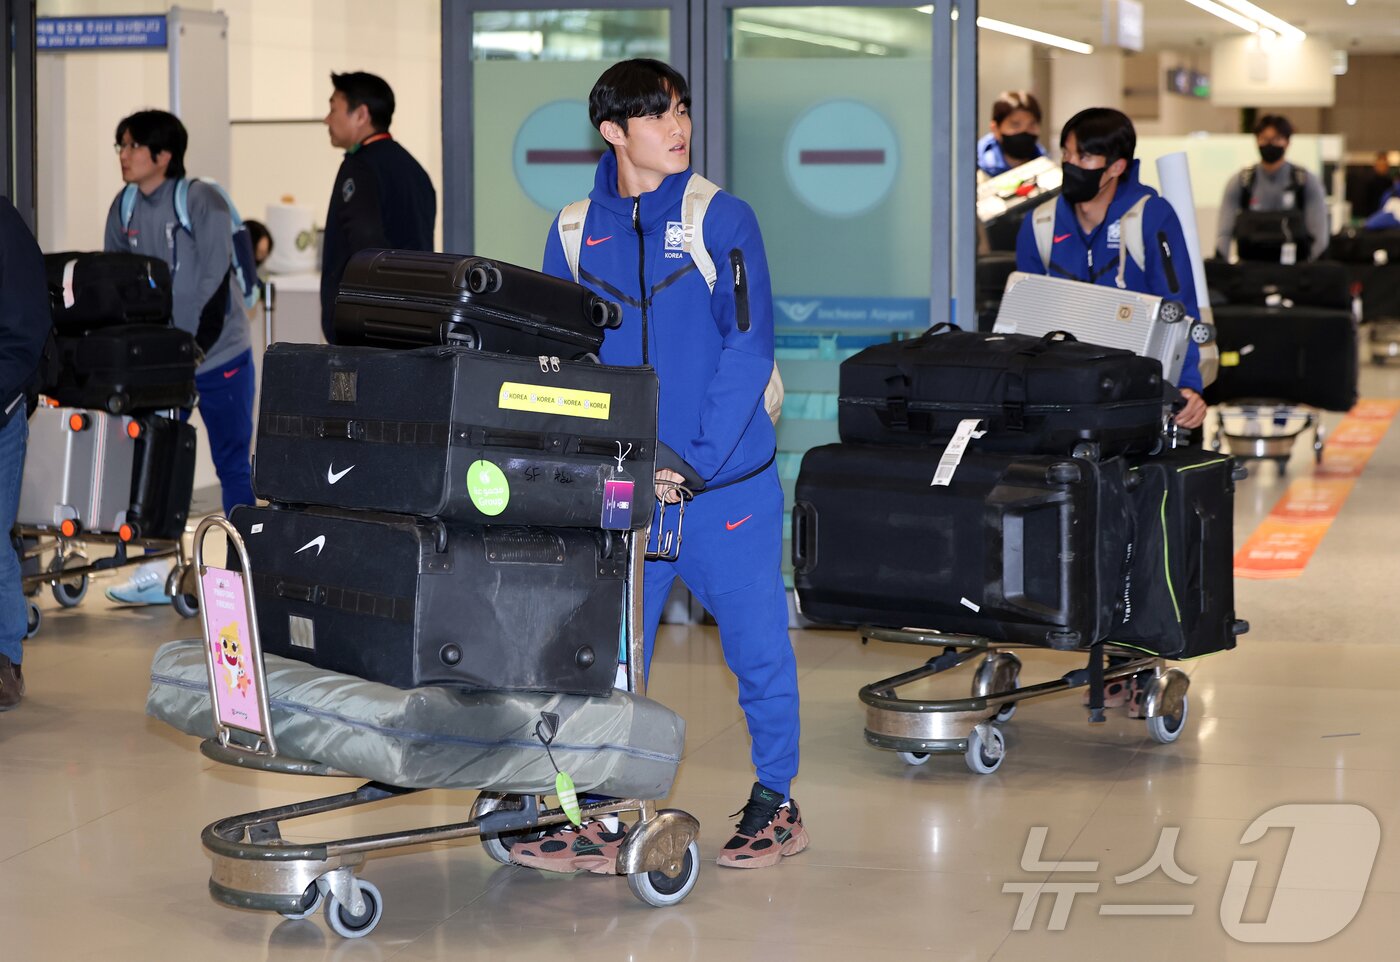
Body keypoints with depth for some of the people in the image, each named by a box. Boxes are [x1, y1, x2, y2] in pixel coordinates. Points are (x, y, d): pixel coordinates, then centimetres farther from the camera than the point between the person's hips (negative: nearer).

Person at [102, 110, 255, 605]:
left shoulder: (202, 201, -13)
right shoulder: (124, 208, 4)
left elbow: (215, 283, -15)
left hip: (218, 356, -5)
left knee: (233, 462, 3)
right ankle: (154, 573, 5)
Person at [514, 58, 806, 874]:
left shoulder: (722, 220, -5)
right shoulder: (575, 232, 5)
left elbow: (748, 348, -10)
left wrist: (696, 460, -16)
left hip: (728, 478, -3)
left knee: (756, 644, 6)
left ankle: (777, 802, 22)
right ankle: (607, 820, 12)